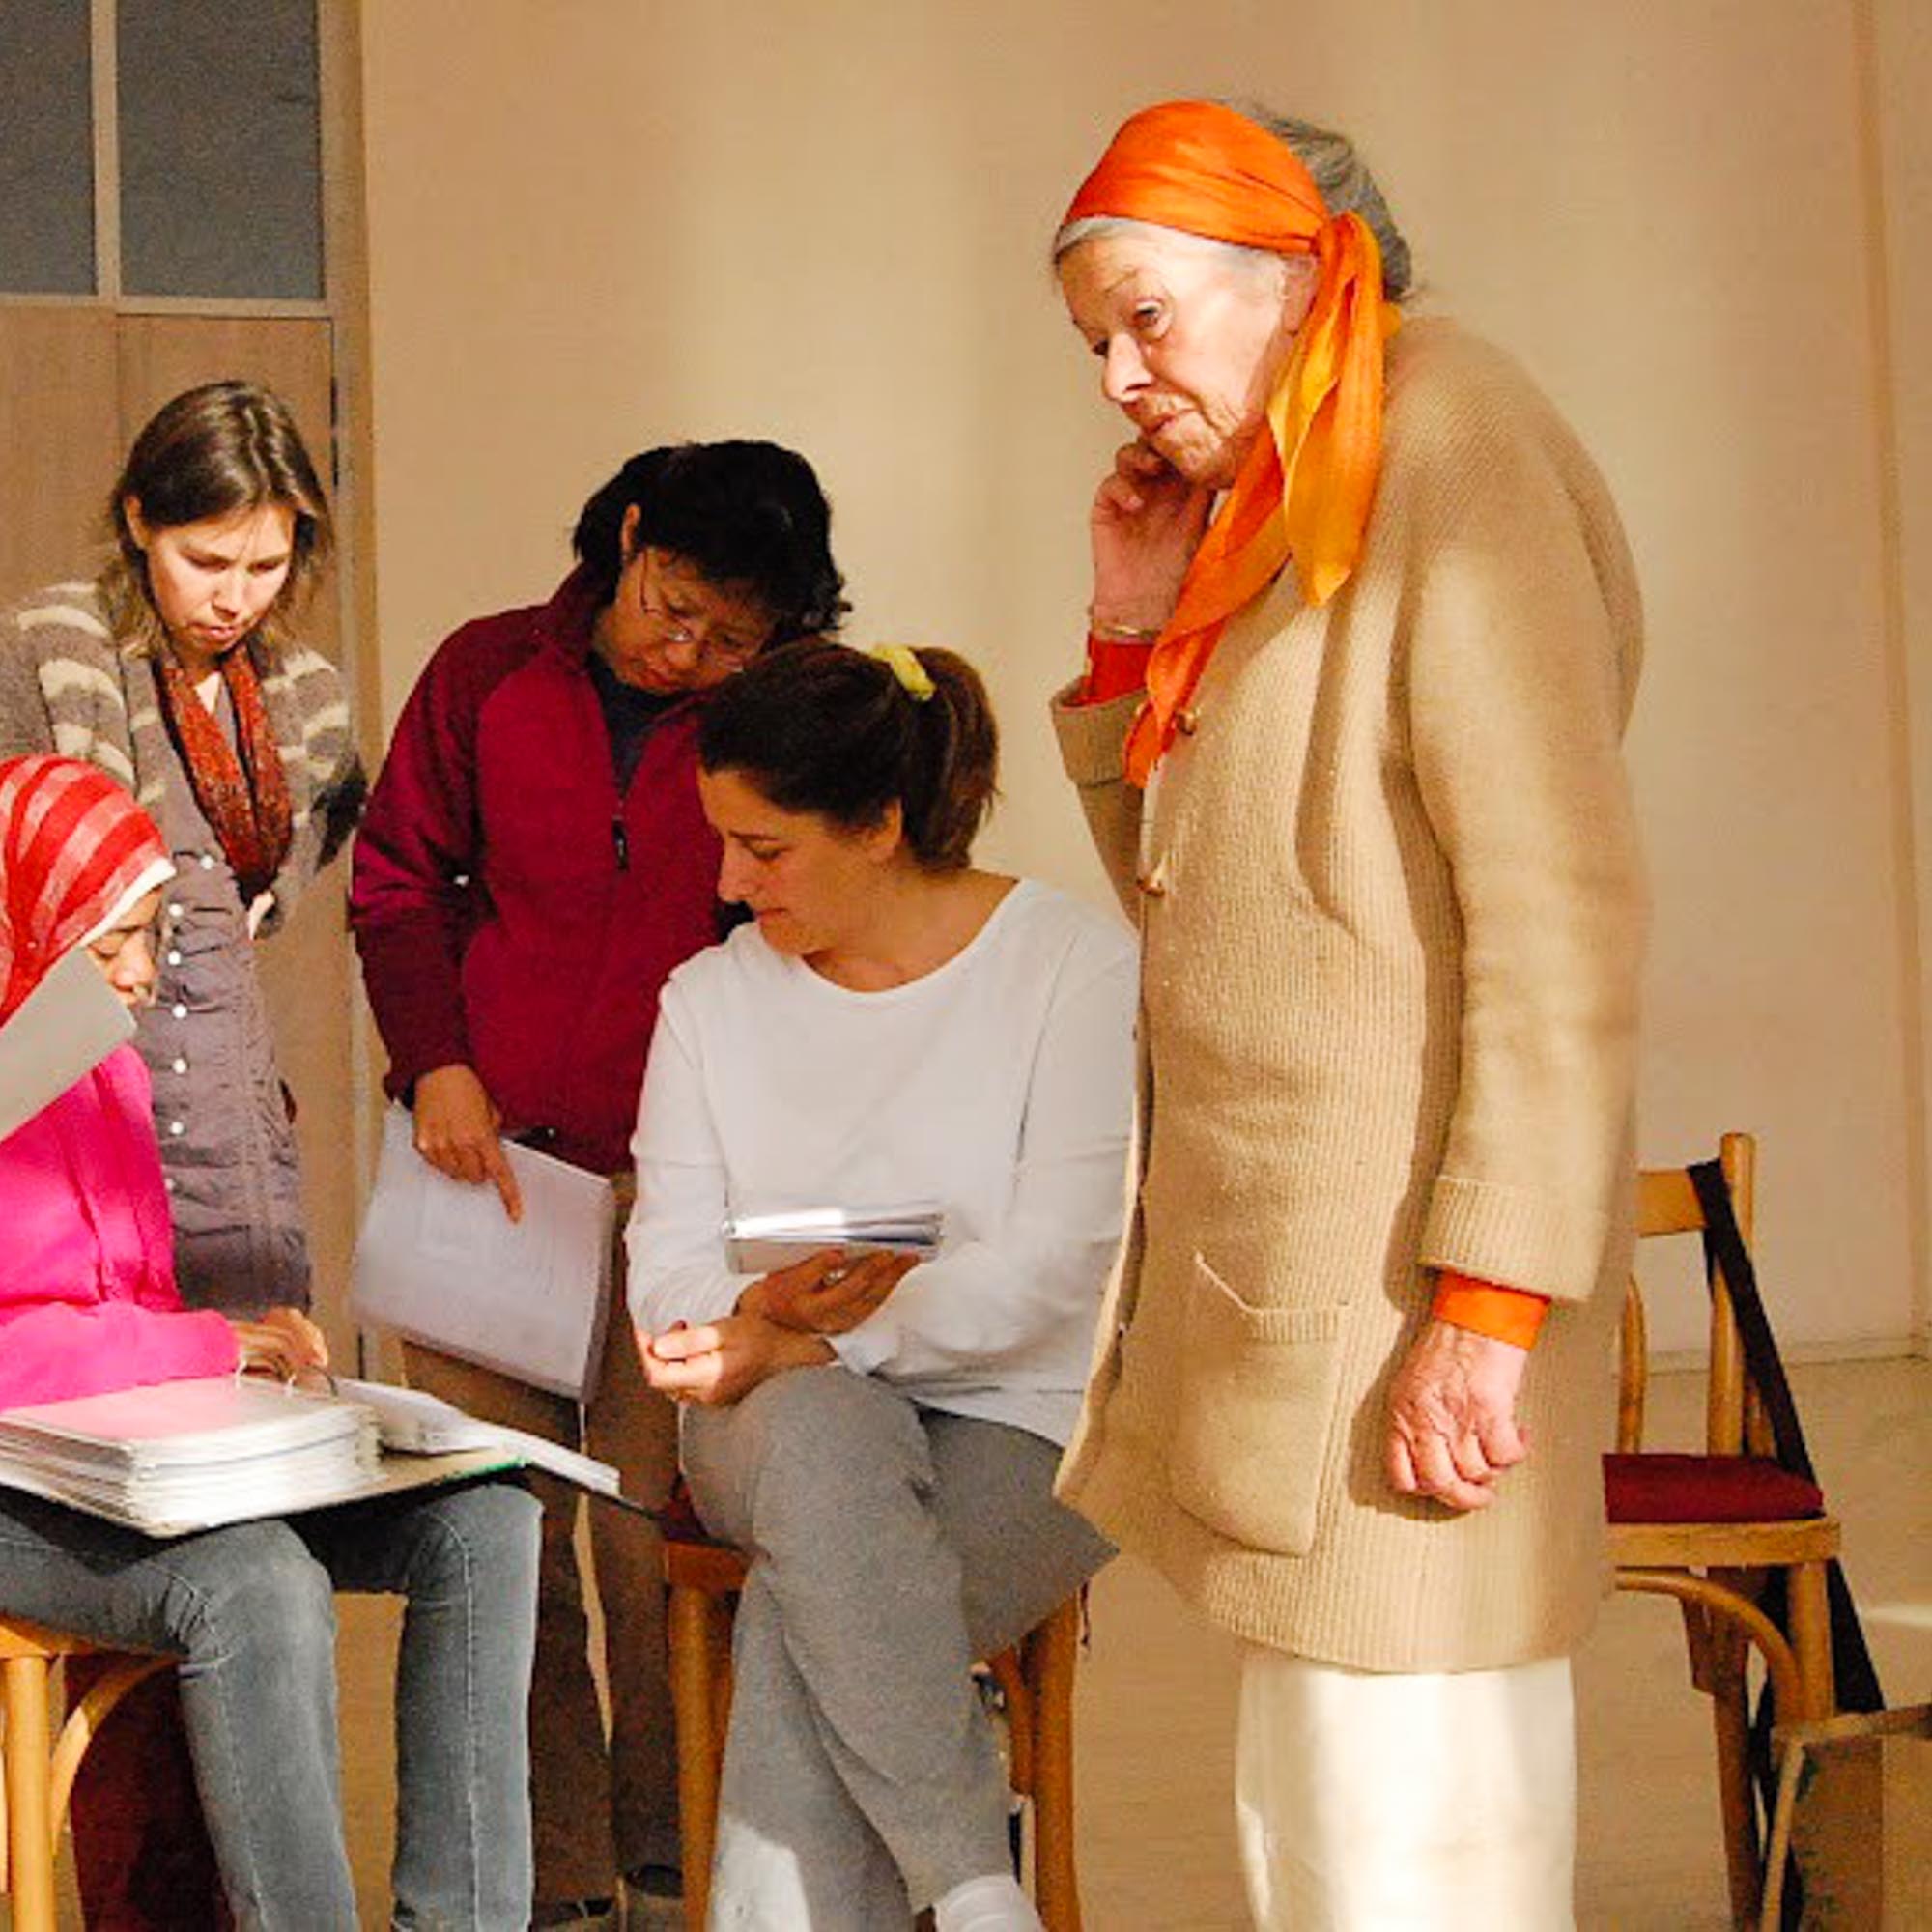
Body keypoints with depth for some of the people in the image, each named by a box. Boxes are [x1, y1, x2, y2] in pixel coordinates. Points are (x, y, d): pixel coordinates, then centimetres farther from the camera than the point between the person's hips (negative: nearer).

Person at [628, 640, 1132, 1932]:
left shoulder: (1078, 965, -5)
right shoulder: (714, 997, 11)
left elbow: (1055, 1265, -14)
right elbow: (669, 1261, 4)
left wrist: (802, 1340, -21)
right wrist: (760, 1330, -20)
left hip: (1023, 1417, -3)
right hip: (791, 1414, 3)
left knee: (802, 1614, -32)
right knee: (821, 1438, -35)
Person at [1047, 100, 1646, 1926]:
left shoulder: (1450, 467, -9)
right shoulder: (1261, 530, 17)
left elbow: (1563, 918, -17)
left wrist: (1495, 1303, -21)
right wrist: (1133, 635, 11)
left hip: (1393, 1284, -9)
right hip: (1264, 1270, 9)